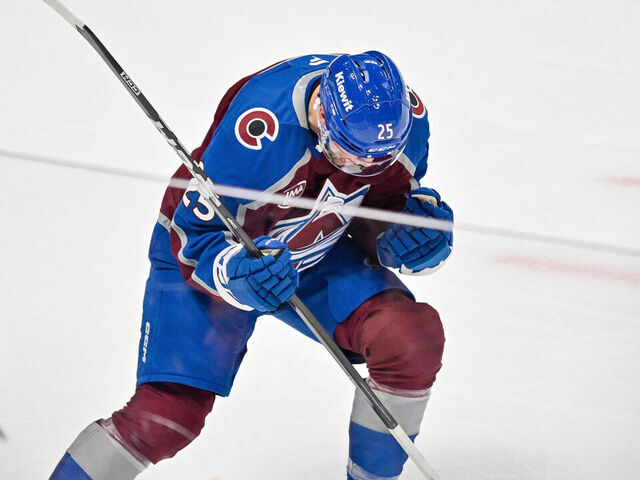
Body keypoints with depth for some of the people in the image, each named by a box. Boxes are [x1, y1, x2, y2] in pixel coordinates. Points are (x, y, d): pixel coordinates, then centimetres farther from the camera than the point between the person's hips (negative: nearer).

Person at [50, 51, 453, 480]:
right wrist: (238, 274, -46)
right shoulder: (260, 127, -38)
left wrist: (419, 228, -26)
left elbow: (381, 209, -4)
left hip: (314, 251, 5)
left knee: (414, 338, -17)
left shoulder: (402, 115, -21)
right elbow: (194, 239, -26)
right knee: (169, 413, -18)